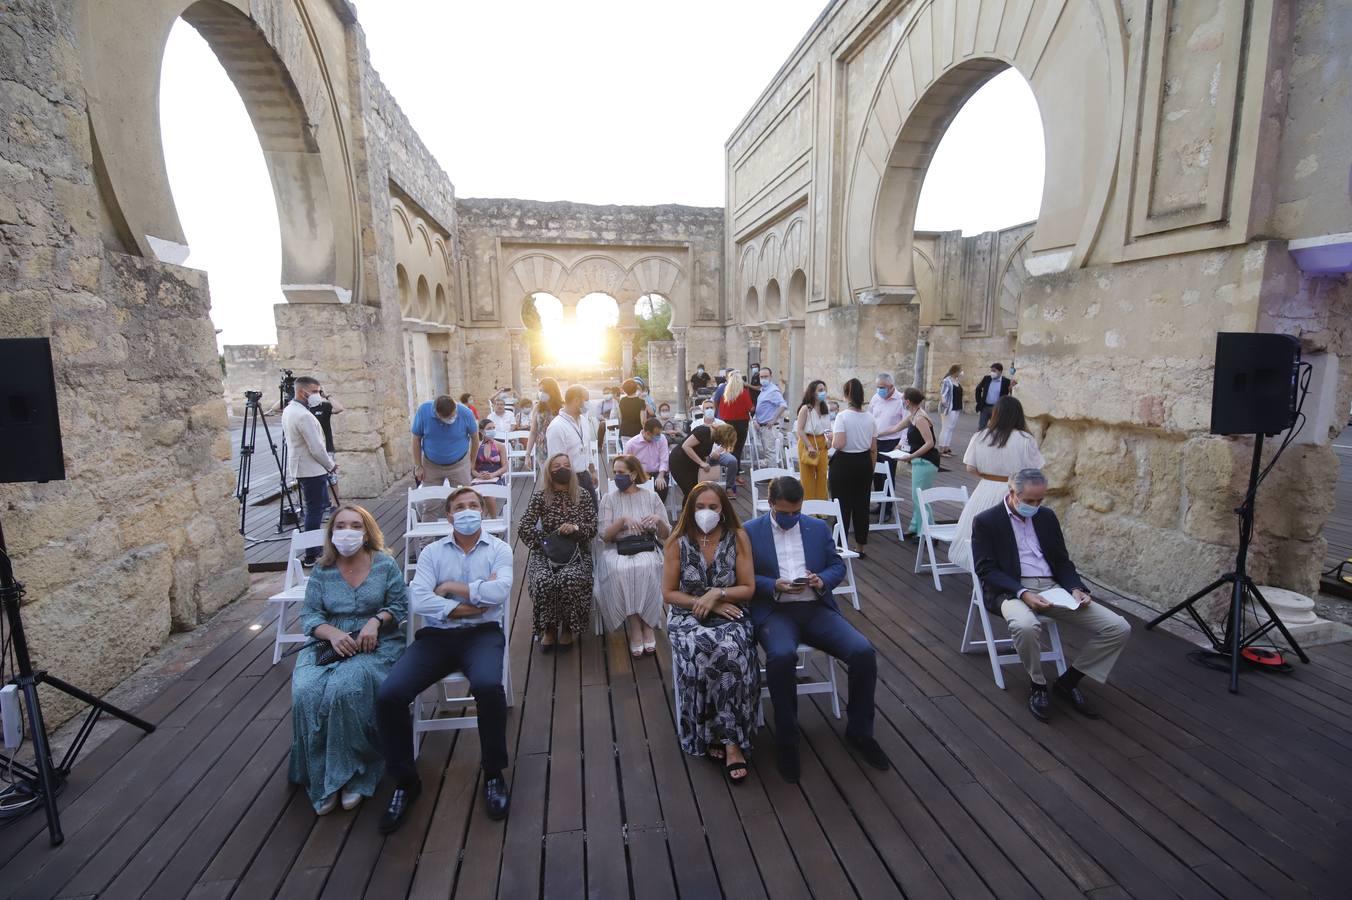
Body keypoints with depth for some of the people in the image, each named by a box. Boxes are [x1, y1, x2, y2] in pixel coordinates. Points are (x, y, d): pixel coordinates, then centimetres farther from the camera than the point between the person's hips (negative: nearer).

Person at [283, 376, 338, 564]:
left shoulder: (288, 411, 10)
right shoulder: (303, 416, -21)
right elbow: (316, 448, -21)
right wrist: (331, 465, -5)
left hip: (301, 467, 10)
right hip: (312, 469, -10)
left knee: (318, 506, 19)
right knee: (315, 511, -3)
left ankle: (314, 547, 28)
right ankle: (311, 555, 3)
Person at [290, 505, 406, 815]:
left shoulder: (385, 564, 1)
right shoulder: (322, 571, 8)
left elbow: (399, 606, 3)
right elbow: (309, 615, 4)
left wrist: (376, 621, -17)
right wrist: (333, 633, -15)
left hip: (376, 645, -3)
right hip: (328, 643, 3)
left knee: (345, 690, -32)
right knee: (306, 693, -26)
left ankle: (352, 774, -10)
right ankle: (322, 781, -8)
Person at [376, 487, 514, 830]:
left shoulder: (498, 549, 6)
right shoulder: (432, 552, 10)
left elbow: (500, 590, -14)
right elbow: (418, 601, -6)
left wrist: (451, 587, -6)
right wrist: (476, 602, -10)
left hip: (482, 633, -2)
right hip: (436, 635, 3)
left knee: (488, 687, -33)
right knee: (389, 695, -20)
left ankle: (493, 773, -5)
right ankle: (405, 781, 5)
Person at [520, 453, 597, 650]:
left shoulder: (583, 496, 6)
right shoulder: (540, 496, 3)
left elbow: (593, 528, 4)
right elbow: (524, 527, -3)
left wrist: (576, 528, -16)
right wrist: (546, 542, -14)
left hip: (577, 552, 0)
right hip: (546, 552, 0)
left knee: (569, 579, -32)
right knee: (544, 581, -31)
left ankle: (568, 628, -6)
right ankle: (548, 628, -6)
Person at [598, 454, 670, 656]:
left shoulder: (651, 497, 8)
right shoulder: (609, 499, 7)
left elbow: (666, 535, 8)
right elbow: (605, 536, -2)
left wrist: (658, 520, -13)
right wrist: (623, 520, -17)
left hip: (645, 548, 0)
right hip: (617, 550, 0)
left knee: (646, 568, -35)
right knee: (621, 571, -34)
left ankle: (646, 625, -19)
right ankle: (636, 628, -21)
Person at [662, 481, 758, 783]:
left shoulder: (737, 537, -3)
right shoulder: (677, 541, -3)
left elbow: (748, 588, 0)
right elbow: (668, 593, 0)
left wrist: (718, 593, -17)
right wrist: (704, 603, -11)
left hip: (729, 613, 0)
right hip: (688, 615, 0)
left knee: (733, 653, -32)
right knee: (700, 656, -31)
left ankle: (729, 738, -16)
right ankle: (712, 735, -8)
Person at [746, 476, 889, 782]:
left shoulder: (819, 528, 12)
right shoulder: (750, 531, 2)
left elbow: (838, 565, 14)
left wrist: (822, 581, -8)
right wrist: (774, 586, -17)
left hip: (816, 608, 4)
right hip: (774, 611, -3)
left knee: (863, 652, -18)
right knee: (781, 656, -35)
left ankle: (859, 731, 6)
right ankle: (787, 739, -13)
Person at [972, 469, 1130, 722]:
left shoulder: (1047, 516, 15)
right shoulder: (986, 521, -2)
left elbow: (1062, 561, 17)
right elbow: (986, 569, -9)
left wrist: (1075, 588, -4)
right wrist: (1022, 592, -23)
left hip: (1052, 588, 6)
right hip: (1012, 590, -6)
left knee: (1119, 628, -9)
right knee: (1026, 626, -40)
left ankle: (1068, 681, 8)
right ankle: (1038, 685, -9)